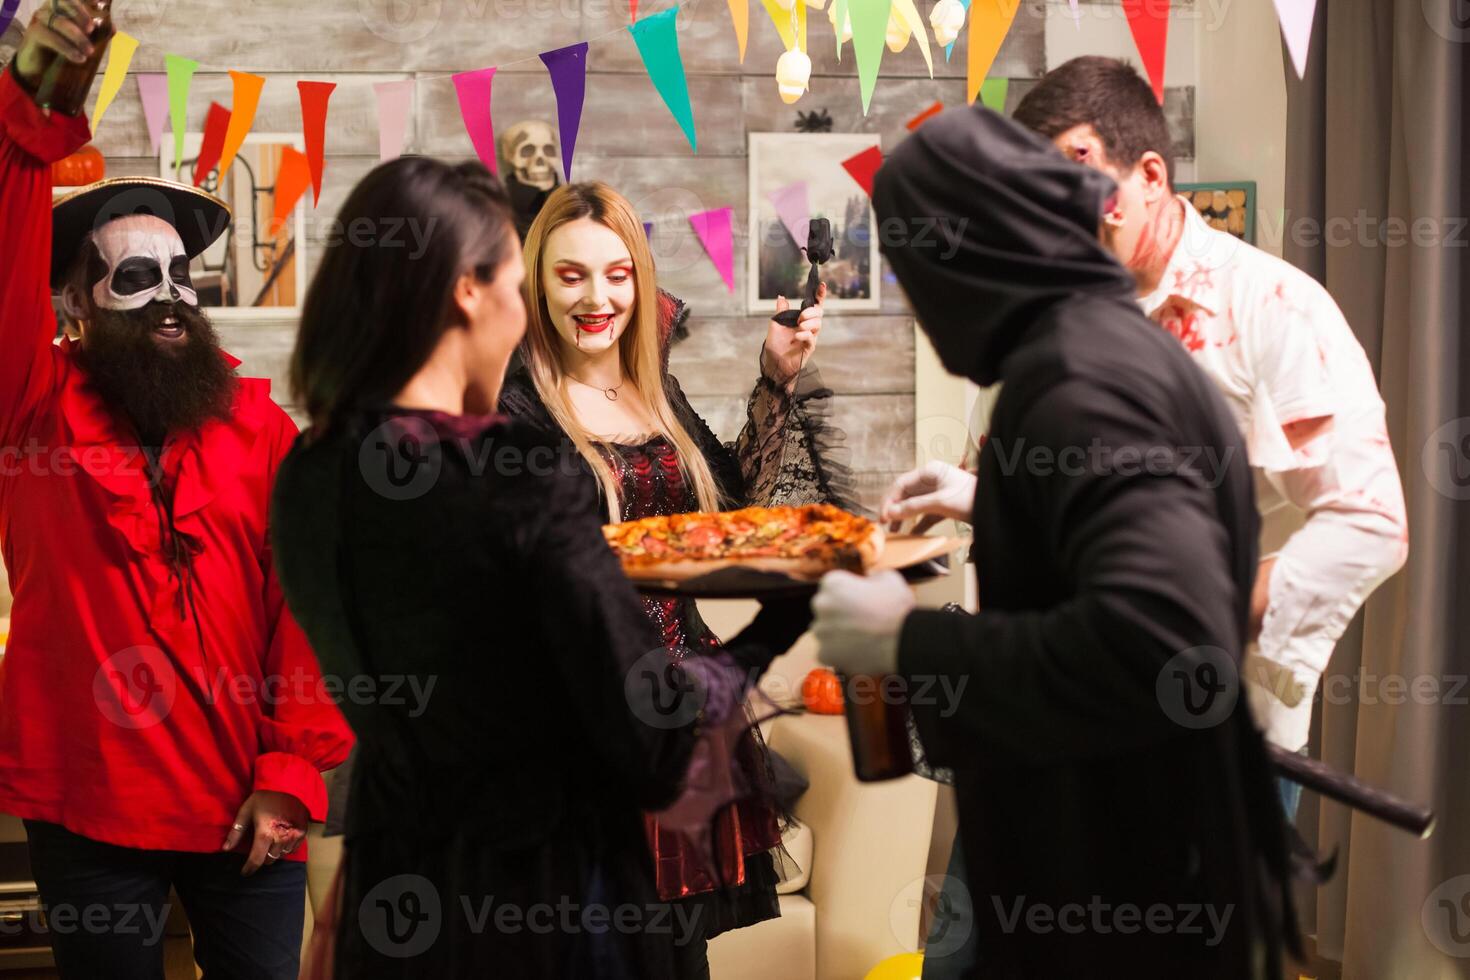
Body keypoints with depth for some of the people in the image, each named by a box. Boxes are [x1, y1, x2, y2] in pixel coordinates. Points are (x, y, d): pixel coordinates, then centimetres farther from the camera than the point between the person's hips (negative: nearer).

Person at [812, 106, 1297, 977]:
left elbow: (1165, 642, -37)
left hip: (1124, 868, -9)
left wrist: (912, 644, -27)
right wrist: (992, 502, 30)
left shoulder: (1078, 373, -23)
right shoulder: (1109, 336, 7)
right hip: (1136, 840, 9)